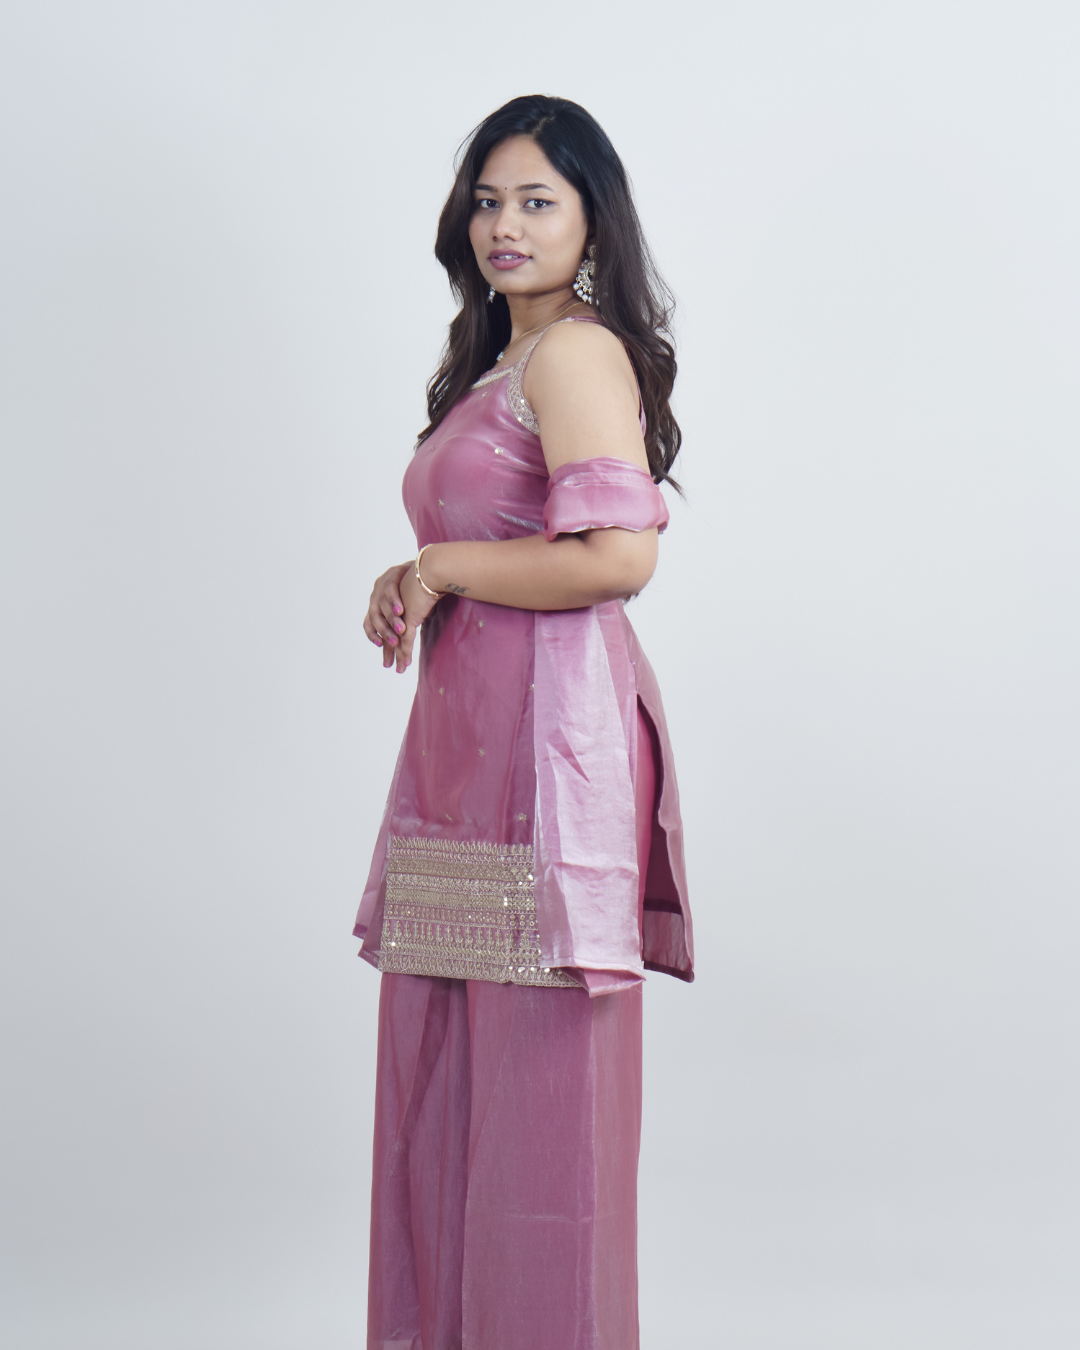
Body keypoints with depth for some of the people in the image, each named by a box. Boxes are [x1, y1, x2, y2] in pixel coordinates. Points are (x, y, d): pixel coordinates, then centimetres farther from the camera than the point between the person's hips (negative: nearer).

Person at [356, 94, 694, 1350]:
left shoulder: (577, 352, -9)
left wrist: (438, 568, -9)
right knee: (443, 1067, 11)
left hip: (550, 726, -10)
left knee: (537, 1078, -2)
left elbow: (618, 554, -21)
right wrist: (410, 586, 10)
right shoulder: (497, 362, 21)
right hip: (469, 727, 10)